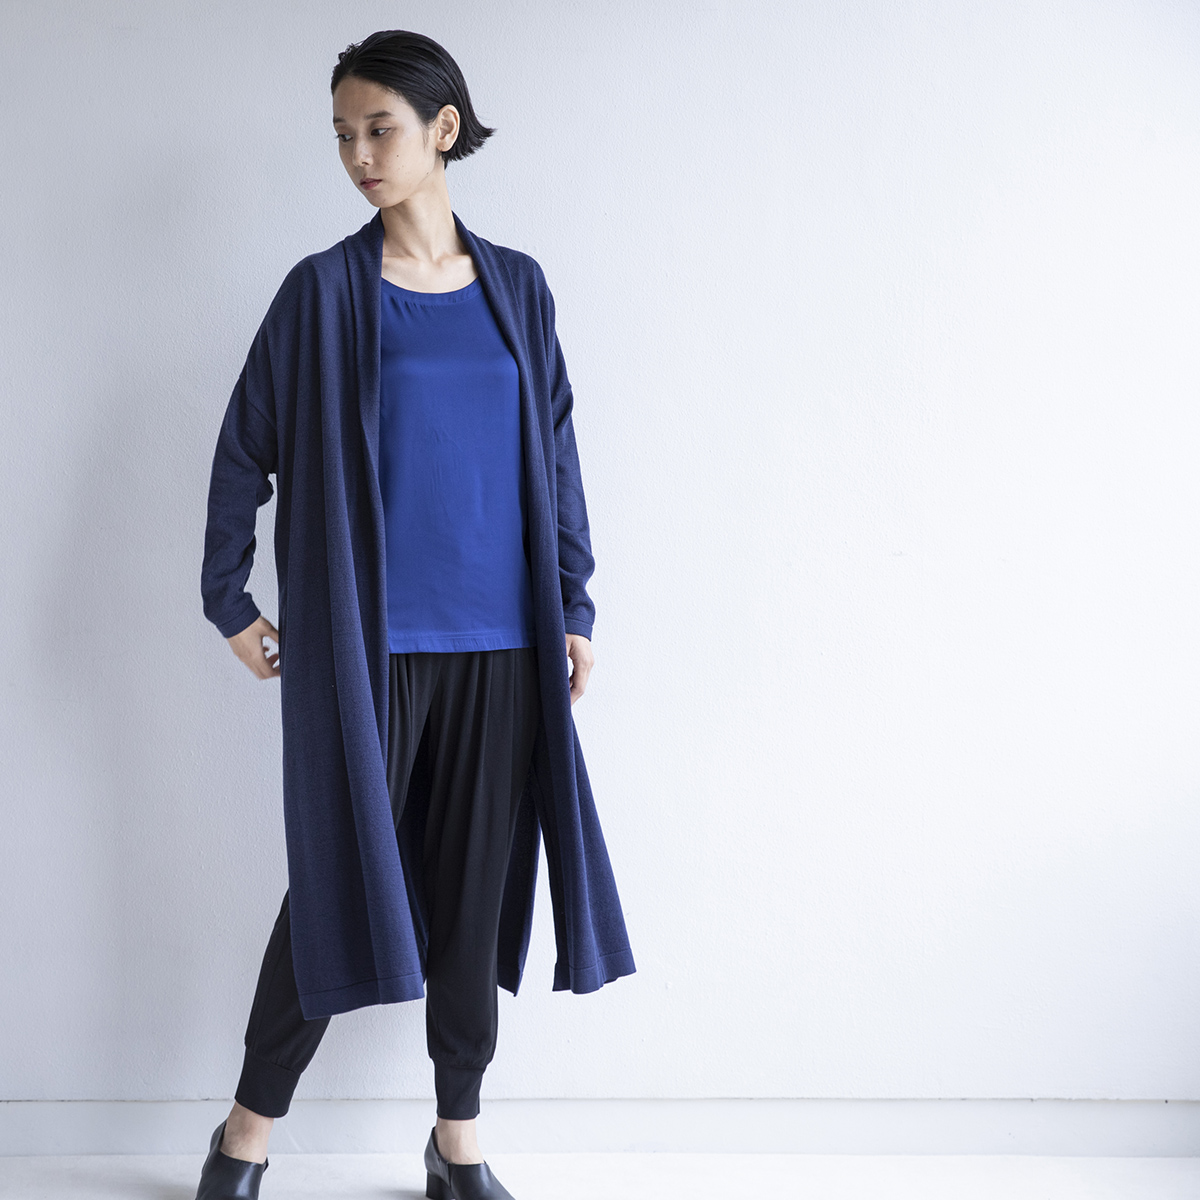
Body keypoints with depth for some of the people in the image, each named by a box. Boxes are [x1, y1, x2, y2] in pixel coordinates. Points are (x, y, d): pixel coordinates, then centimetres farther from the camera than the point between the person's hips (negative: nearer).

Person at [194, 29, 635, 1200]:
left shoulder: (515, 288, 8)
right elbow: (244, 449, 4)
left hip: (498, 645, 3)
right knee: (335, 879, 1)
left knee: (475, 887, 7)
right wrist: (230, 602, 2)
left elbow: (555, 453, 11)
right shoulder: (323, 290, 0)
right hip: (366, 643, -2)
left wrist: (574, 604, 7)